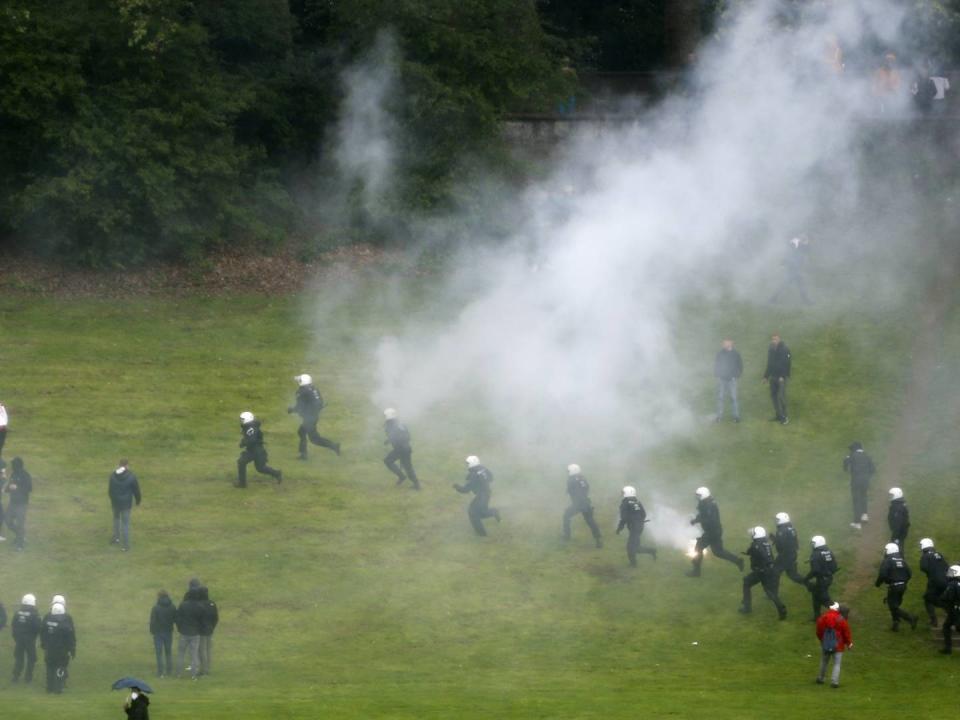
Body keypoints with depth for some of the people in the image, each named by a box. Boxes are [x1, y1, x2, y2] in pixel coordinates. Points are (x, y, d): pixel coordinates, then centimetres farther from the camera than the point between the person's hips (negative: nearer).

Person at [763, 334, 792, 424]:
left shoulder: (784, 349, -12)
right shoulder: (770, 349, 8)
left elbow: (787, 363, -17)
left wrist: (783, 376, -23)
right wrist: (766, 376, 14)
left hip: (781, 377, -7)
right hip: (773, 376, 7)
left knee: (781, 396, -10)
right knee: (773, 395, 9)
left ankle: (784, 416, -5)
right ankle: (778, 415, 18)